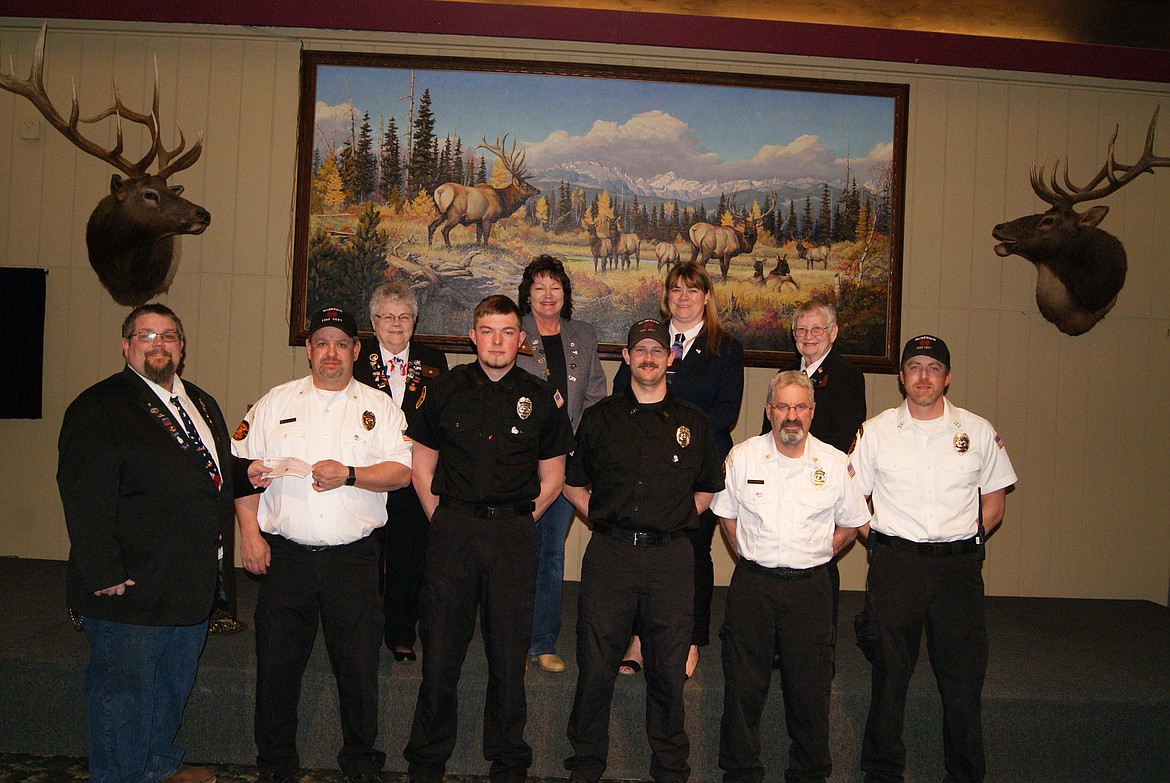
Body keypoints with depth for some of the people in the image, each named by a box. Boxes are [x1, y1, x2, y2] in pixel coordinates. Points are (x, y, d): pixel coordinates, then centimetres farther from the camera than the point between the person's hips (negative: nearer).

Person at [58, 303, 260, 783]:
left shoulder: (201, 403, 15)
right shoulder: (98, 406, -11)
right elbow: (85, 497, -17)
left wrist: (246, 472, 5)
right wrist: (104, 574, -22)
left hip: (190, 582, 8)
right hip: (129, 589, -8)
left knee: (174, 685, 21)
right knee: (123, 692, 5)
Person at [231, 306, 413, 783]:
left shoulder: (379, 407, 7)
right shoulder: (276, 403, 9)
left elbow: (401, 472, -1)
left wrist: (348, 474, -15)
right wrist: (250, 533, -2)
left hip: (353, 558, -1)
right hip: (285, 555, 1)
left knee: (358, 667, 4)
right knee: (277, 665, 7)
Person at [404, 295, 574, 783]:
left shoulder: (539, 399, 4)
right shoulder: (447, 389, 6)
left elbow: (552, 477, 10)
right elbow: (422, 461, 11)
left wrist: (520, 520, 4)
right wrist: (440, 517, 4)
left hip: (514, 533, 0)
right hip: (452, 529, 0)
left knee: (509, 650, 6)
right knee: (440, 648, 5)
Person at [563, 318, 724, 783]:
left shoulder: (693, 422, 10)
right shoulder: (600, 418, 9)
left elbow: (707, 491, 18)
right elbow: (573, 485, 16)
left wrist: (674, 518, 7)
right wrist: (606, 519, 6)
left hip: (670, 557, 0)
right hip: (609, 553, 0)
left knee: (668, 669, 6)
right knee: (595, 665, 4)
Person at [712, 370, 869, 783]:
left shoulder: (836, 463, 0)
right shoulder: (742, 457, 0)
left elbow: (849, 525, 12)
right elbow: (727, 517, 12)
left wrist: (814, 555, 6)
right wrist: (751, 555, 5)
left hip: (810, 586, 0)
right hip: (752, 582, 0)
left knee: (810, 687, 5)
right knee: (743, 686, 6)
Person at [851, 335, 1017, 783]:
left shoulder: (978, 431, 7)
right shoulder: (875, 431, 5)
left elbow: (994, 500, 13)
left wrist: (963, 542, 2)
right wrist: (880, 541, -2)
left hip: (959, 565, 1)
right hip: (894, 565, 0)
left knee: (963, 677, 3)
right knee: (889, 674, 6)